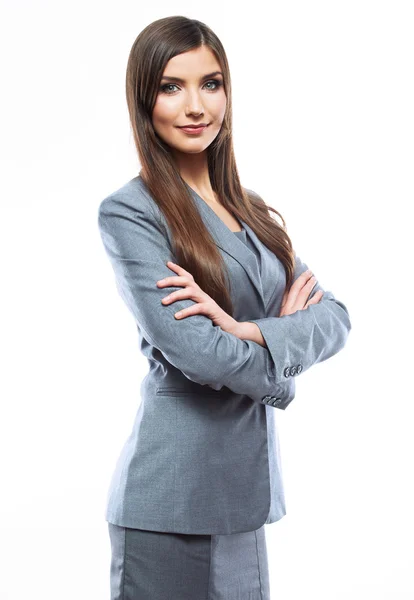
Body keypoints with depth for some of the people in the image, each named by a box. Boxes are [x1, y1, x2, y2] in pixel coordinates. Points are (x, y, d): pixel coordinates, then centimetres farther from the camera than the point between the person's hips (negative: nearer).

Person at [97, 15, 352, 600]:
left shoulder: (251, 211, 10)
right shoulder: (130, 212, -10)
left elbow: (335, 318, 1)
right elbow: (194, 351, -19)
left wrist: (250, 331, -17)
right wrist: (287, 336, -2)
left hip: (250, 484, 6)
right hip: (172, 492, -6)